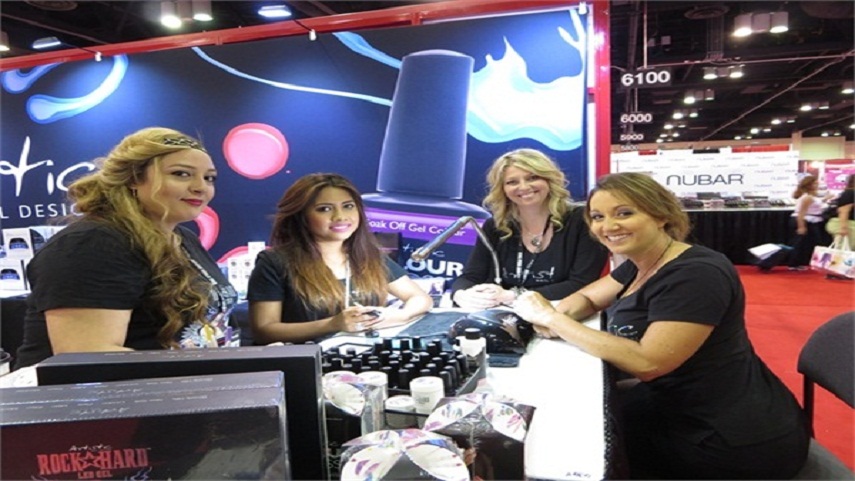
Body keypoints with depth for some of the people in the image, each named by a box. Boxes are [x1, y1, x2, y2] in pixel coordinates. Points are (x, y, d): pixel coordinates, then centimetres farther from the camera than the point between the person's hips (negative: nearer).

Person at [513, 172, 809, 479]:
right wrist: (557, 315, -12)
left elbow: (647, 363, -31)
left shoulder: (696, 275, -25)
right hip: (682, 411, 8)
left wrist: (551, 318, -25)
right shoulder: (640, 265, 3)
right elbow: (587, 298, 13)